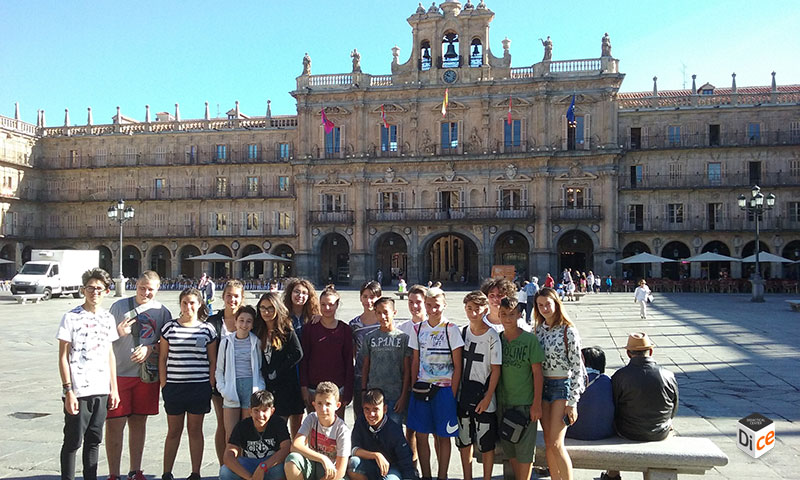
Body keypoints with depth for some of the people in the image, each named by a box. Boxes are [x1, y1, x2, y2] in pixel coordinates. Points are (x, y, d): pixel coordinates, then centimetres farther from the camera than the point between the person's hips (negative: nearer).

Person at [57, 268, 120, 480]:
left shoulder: (108, 318, 8)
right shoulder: (71, 317, -6)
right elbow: (63, 357, -7)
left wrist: (114, 389, 9)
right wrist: (68, 391, -12)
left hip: (102, 391, 5)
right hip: (78, 392, -5)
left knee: (94, 441, 14)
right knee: (73, 442, 4)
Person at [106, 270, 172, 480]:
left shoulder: (162, 311, 4)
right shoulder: (119, 306, 1)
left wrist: (150, 348, -13)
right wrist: (118, 332, -15)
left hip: (147, 374, 2)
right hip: (119, 373, -1)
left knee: (139, 422, 12)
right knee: (115, 423, -1)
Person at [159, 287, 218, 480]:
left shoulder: (207, 329, 2)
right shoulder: (169, 327, 3)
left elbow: (213, 361, 5)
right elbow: (162, 358, 6)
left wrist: (210, 386, 0)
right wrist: (163, 385, 1)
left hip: (199, 386, 0)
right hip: (174, 386, 1)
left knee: (195, 430, 8)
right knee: (173, 431, 8)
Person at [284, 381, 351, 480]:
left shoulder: (342, 430, -16)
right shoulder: (311, 419, -8)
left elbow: (340, 471, -16)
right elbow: (295, 445, -24)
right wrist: (322, 459, -32)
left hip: (328, 471, -2)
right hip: (310, 467, 3)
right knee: (292, 459, -31)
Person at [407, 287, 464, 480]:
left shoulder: (451, 329, -5)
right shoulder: (418, 329, 6)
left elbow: (457, 366, -5)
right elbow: (415, 361, 11)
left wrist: (452, 393, -9)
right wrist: (414, 387, 4)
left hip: (444, 388, -3)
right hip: (422, 387, 4)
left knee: (442, 436, 6)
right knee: (421, 435, 6)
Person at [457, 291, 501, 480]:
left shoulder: (492, 336, -9)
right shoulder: (462, 332, 4)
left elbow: (496, 369, -10)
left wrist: (488, 397, -14)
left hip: (483, 396, -4)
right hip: (462, 395, 5)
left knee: (486, 444, 4)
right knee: (463, 441, 13)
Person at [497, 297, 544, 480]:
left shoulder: (530, 339, -9)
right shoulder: (497, 339, 2)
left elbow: (538, 373, -8)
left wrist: (537, 404, -11)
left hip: (525, 403, -4)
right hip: (503, 402, 4)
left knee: (524, 449, 2)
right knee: (509, 449, 14)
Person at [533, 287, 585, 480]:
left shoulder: (568, 331, -11)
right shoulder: (539, 329, 7)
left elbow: (577, 368, -11)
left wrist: (572, 403, -13)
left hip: (562, 386, -6)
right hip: (542, 385, 6)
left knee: (556, 444, -9)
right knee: (548, 443, 8)